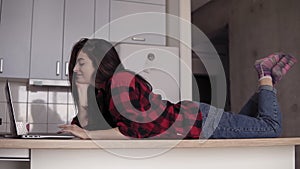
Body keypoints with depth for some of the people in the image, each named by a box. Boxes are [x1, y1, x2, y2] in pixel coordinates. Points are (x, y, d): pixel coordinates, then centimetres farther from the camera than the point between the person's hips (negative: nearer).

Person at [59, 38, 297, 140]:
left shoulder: (122, 81, -26)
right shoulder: (98, 90, 0)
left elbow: (135, 129, -31)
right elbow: (86, 126, -4)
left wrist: (91, 135, -27)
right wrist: (82, 92, -14)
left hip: (198, 122, -8)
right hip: (185, 119, 8)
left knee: (272, 127, 4)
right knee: (242, 122, 29)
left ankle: (267, 77, 22)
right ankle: (264, 88, 37)